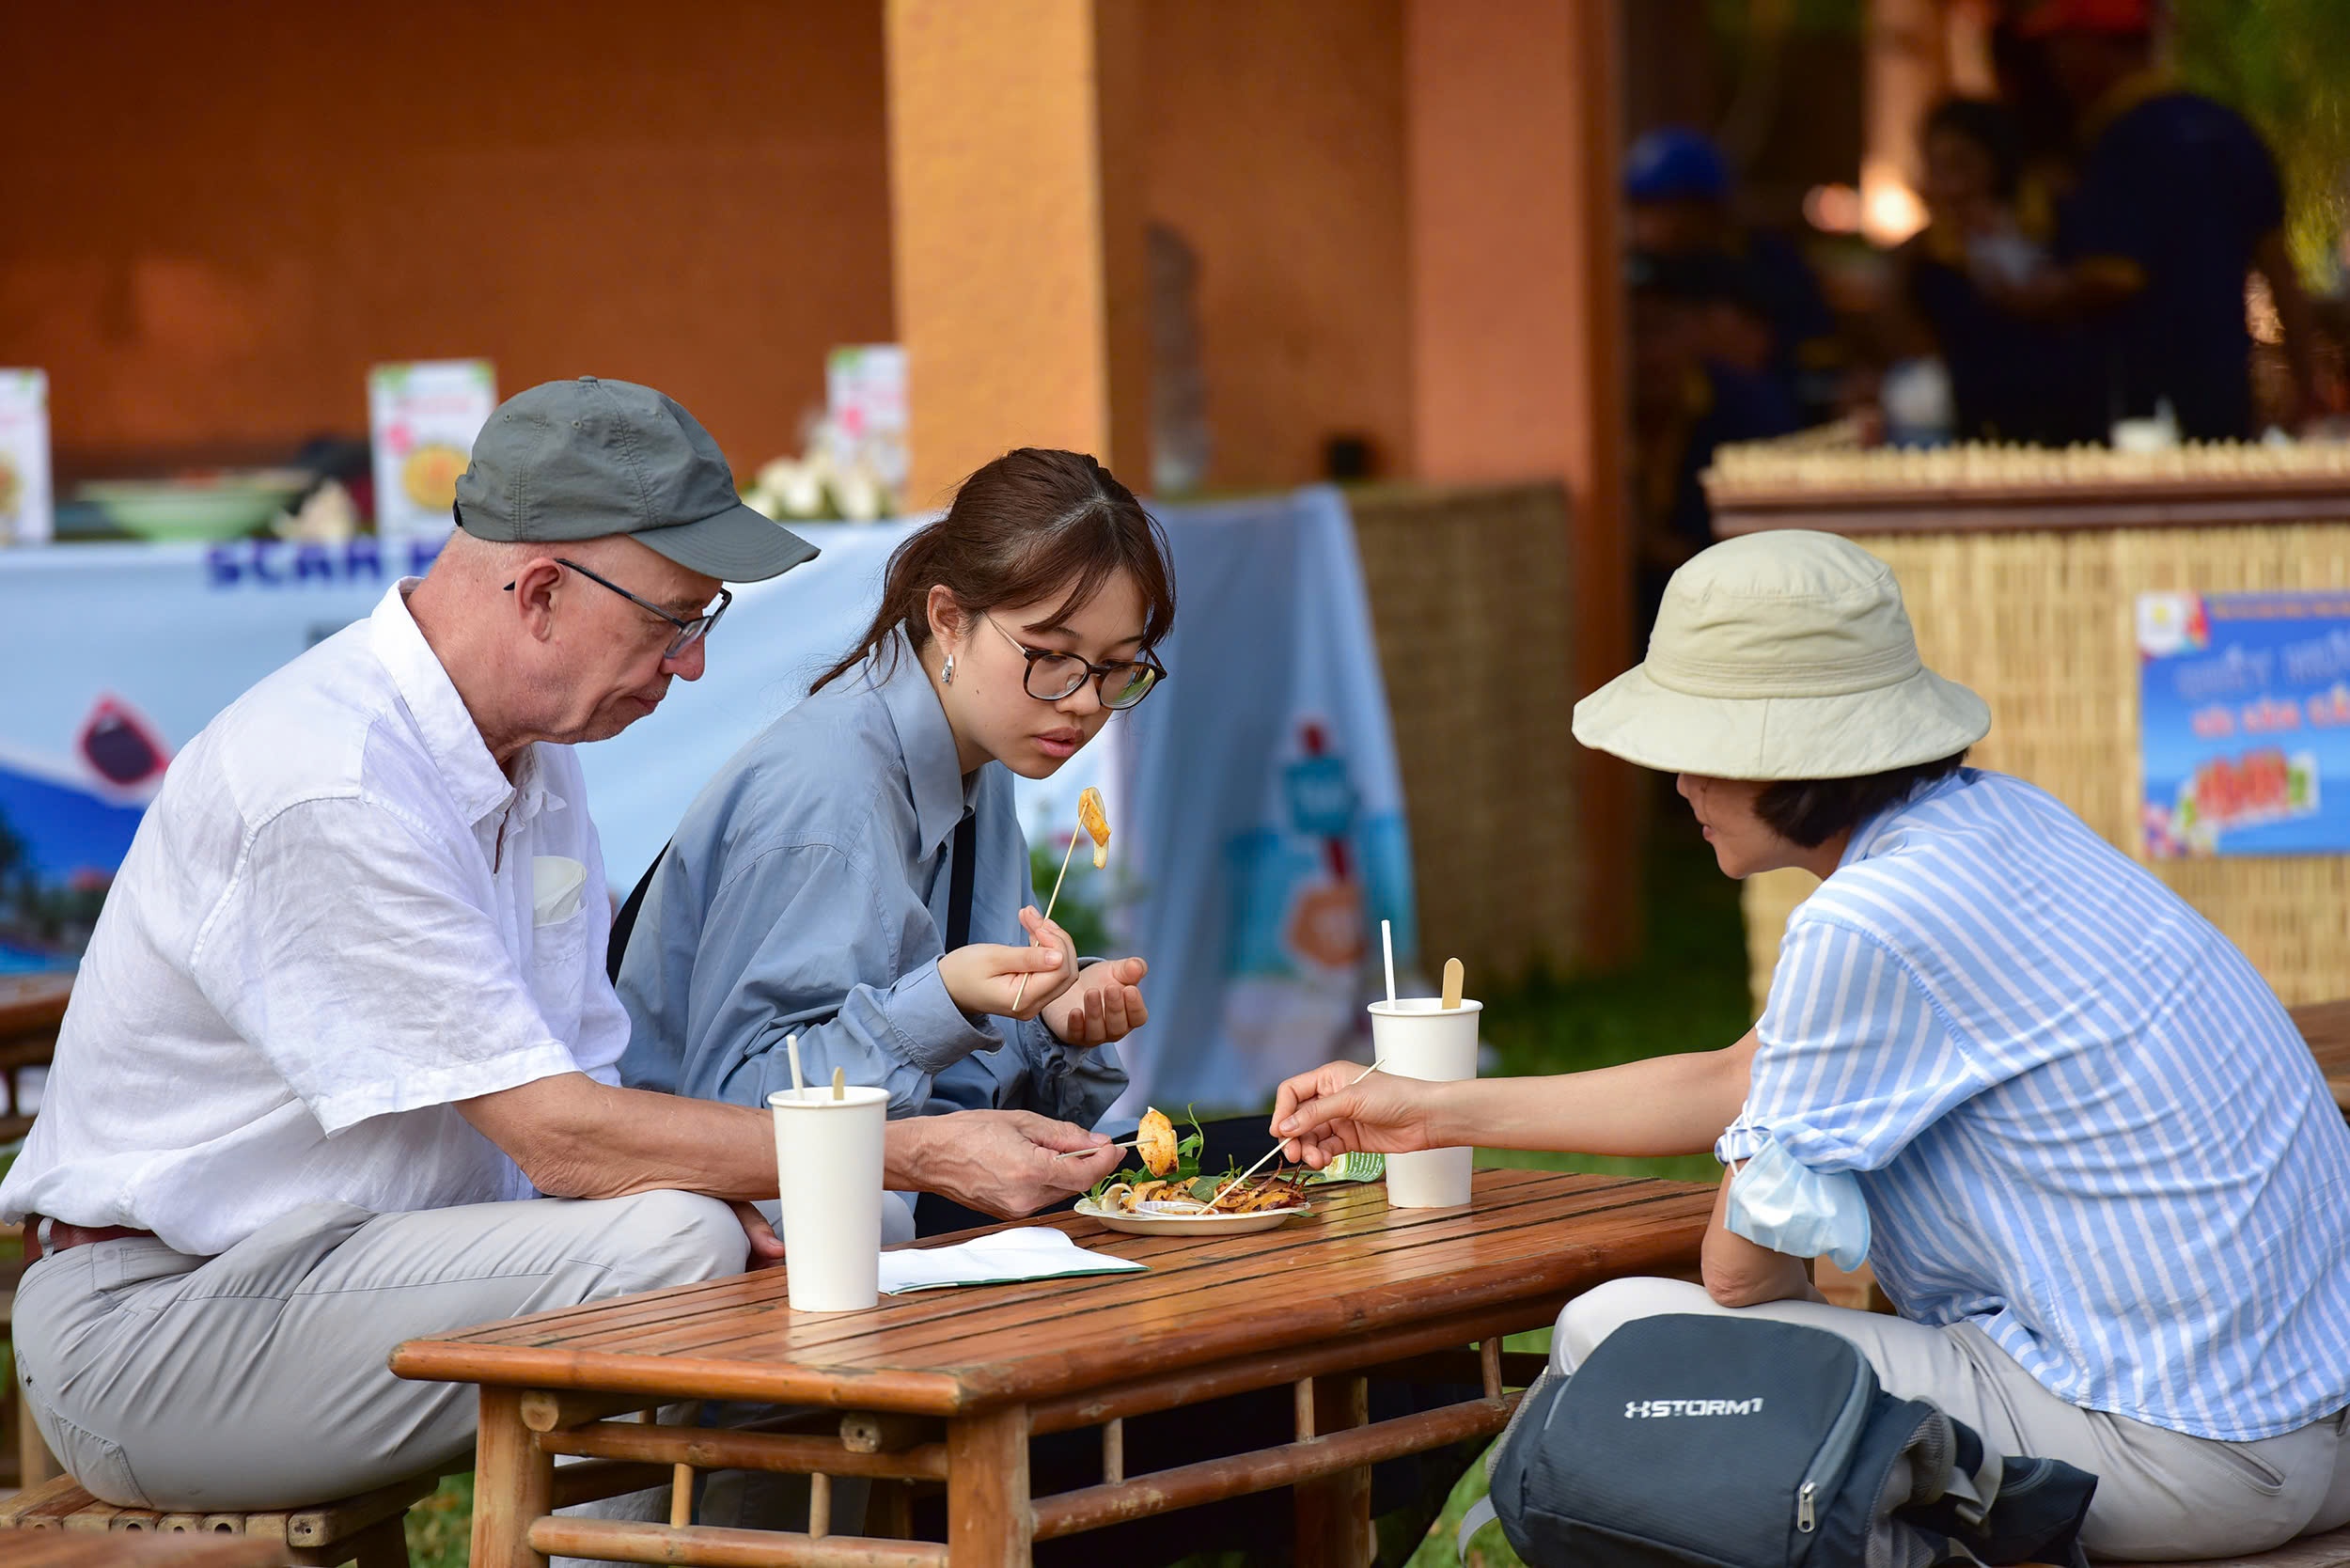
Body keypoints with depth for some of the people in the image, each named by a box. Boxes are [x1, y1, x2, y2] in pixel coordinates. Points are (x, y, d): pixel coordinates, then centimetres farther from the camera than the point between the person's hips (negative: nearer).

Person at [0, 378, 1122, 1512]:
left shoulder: (534, 756, 9)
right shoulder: (329, 790, -23)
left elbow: (574, 1089, 11)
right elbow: (561, 1134, -23)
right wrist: (920, 1154, -21)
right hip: (157, 1323, -9)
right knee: (668, 1243, -26)